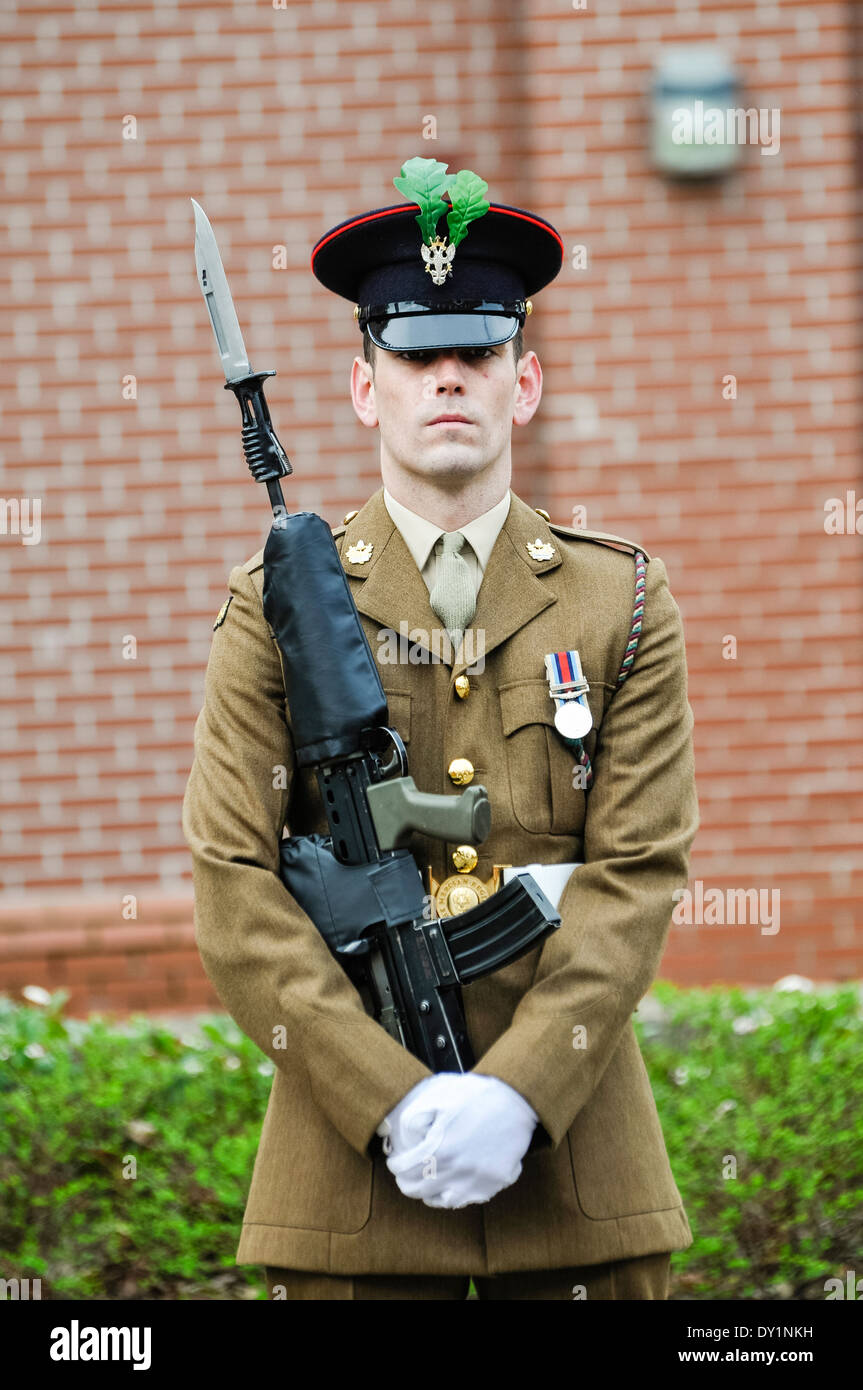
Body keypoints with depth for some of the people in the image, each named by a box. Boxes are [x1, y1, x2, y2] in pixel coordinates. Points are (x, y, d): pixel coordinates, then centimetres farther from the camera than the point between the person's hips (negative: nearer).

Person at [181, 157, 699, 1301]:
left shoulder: (625, 604, 6)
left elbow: (639, 876, -2)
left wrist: (517, 1092, -15)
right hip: (350, 1153, -1)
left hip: (571, 1126, 1)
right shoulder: (277, 609, 3)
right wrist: (395, 1102, -14)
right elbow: (234, 886, -4)